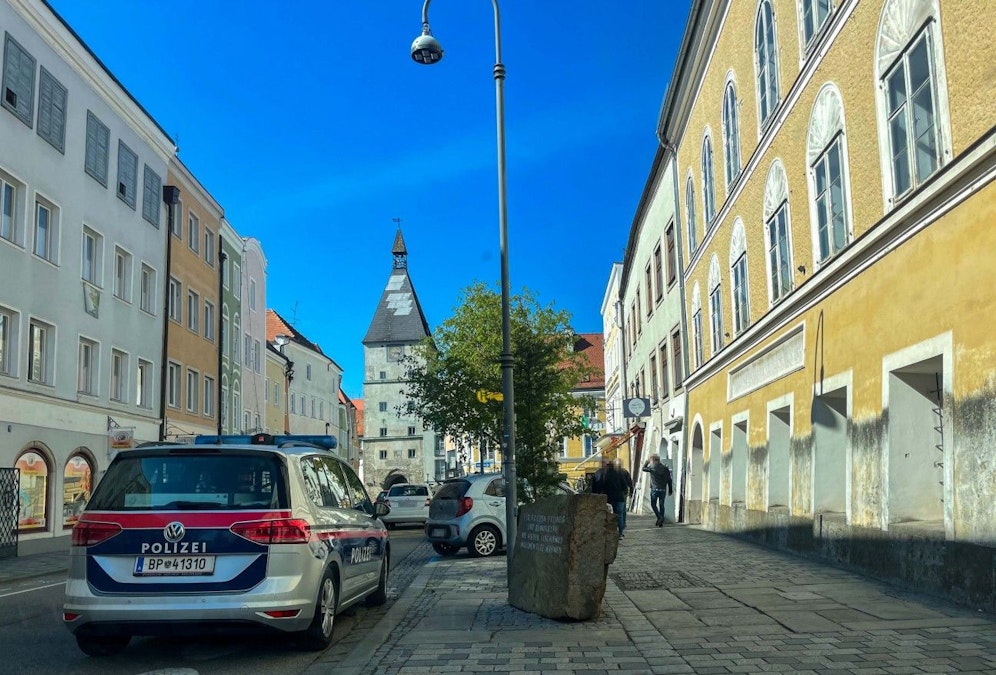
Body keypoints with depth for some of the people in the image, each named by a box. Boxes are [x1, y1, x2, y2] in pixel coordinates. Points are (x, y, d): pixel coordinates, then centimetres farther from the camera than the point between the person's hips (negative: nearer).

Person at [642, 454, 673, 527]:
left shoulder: (652, 467, -8)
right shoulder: (665, 468, 3)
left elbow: (644, 468, 9)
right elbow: (669, 480, 4)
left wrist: (646, 462, 25)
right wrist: (670, 490, 11)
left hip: (655, 489, -4)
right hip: (663, 489, 4)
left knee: (653, 504, 8)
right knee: (661, 505, 11)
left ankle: (659, 517, -11)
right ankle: (661, 522, 12)